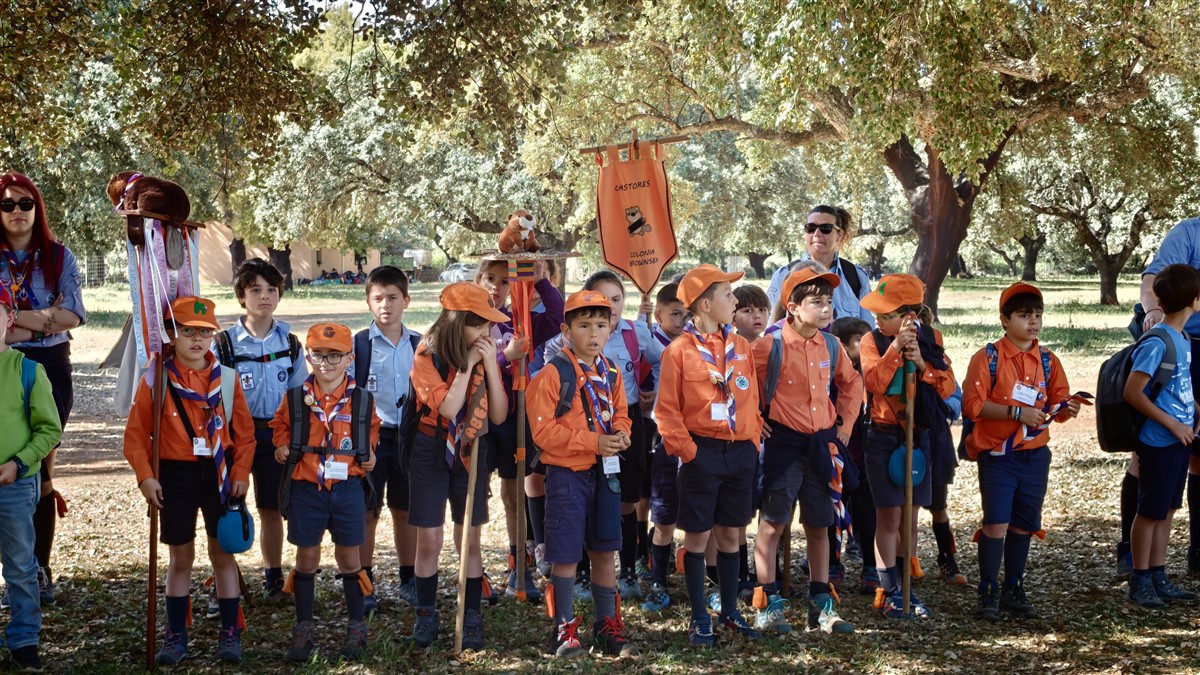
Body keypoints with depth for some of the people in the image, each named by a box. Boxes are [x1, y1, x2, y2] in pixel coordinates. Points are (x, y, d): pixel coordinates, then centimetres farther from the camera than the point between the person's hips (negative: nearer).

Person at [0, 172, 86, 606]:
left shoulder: (59, 257, 6)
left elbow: (74, 316, -3)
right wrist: (46, 318, -15)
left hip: (51, 368, 1)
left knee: (41, 469, 2)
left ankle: (39, 571, 7)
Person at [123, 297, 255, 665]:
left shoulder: (225, 377, 0)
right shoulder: (156, 380, -4)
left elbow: (244, 430, 4)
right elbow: (136, 434, -2)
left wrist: (241, 472, -4)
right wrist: (145, 476, -10)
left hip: (219, 473, 1)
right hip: (175, 475, -1)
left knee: (222, 552, 5)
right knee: (180, 556, 8)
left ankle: (231, 634, 11)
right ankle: (176, 635, 17)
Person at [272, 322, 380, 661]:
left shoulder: (362, 400, -2)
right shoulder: (295, 398, -3)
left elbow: (372, 428, 18)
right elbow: (280, 425, 15)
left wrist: (369, 452, 3)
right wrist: (282, 446, -2)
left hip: (348, 488, 0)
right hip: (305, 489, 0)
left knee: (349, 558, 9)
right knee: (306, 558, 8)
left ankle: (356, 629, 21)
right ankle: (303, 630, 18)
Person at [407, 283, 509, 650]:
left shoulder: (485, 357, -2)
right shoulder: (428, 356, -14)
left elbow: (499, 415, -8)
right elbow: (447, 408, -25)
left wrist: (489, 366, -17)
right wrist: (468, 364, -22)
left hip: (471, 452, 3)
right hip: (431, 451, -3)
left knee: (470, 540, 6)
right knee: (429, 540, 2)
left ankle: (472, 618, 15)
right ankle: (426, 615, 17)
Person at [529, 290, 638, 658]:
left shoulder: (611, 373, 7)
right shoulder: (553, 373, -12)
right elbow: (543, 431, -16)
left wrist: (621, 434, -7)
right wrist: (593, 441, -21)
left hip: (606, 472, 5)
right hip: (567, 474, -5)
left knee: (604, 551, 13)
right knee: (566, 555, 1)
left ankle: (608, 626, 24)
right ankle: (564, 630, 15)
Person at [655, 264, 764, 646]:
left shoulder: (740, 346, 8)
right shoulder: (680, 350, -7)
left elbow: (751, 400, 13)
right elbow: (667, 410, -7)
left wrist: (753, 441, 6)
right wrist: (686, 450, -13)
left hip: (740, 453, 5)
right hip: (703, 453, -4)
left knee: (730, 535, 12)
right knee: (697, 537, 4)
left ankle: (730, 612, 24)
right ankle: (699, 619, 13)